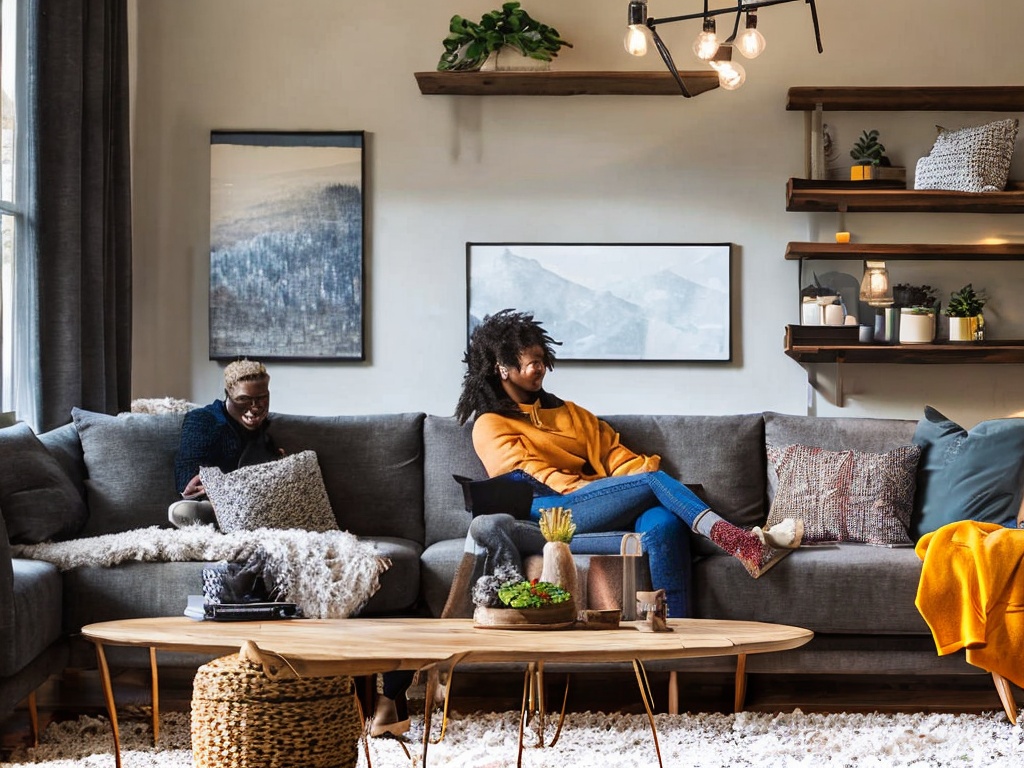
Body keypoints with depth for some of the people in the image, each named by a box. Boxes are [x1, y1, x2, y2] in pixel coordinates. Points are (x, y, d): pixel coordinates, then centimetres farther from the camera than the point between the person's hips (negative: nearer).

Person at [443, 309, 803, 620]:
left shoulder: (567, 412, 33)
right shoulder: (490, 426, 14)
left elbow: (614, 454, 19)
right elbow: (533, 476, -1)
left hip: (606, 513, 5)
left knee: (665, 523, -31)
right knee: (651, 480, -27)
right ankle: (742, 544, -39)